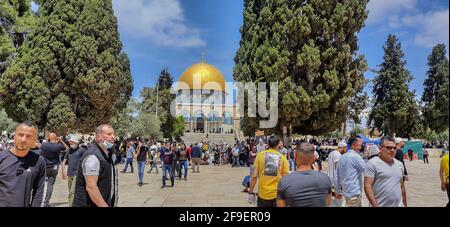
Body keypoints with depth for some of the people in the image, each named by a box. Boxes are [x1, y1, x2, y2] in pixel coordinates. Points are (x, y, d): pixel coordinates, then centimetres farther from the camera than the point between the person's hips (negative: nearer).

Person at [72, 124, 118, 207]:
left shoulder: (106, 153, 10)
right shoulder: (93, 156, -21)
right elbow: (91, 187, -26)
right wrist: (104, 206, -24)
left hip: (105, 203, 9)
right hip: (89, 204, -9)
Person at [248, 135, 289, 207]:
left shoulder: (260, 155, -4)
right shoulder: (283, 157, -3)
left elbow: (254, 176, -7)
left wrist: (251, 192, 3)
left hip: (263, 194, 0)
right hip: (277, 195, 0)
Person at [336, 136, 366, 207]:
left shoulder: (343, 157, 10)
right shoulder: (355, 156, -15)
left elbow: (337, 176, 14)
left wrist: (338, 191, 20)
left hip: (346, 192, 9)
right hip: (354, 193, -8)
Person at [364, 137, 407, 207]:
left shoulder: (399, 164, 10)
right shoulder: (372, 163, -11)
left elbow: (402, 186, 17)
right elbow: (367, 186, -16)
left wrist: (405, 204, 16)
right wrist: (375, 206, -21)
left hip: (399, 205, 6)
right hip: (380, 205, -5)